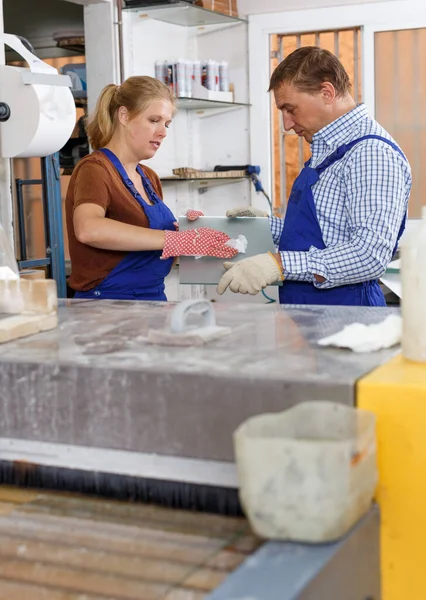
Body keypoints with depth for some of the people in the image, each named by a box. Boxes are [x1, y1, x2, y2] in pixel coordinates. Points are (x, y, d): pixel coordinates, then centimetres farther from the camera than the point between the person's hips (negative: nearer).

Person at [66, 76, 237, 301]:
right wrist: (178, 240, -28)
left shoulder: (149, 177, 14)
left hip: (153, 300, 7)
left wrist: (184, 228, 1)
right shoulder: (95, 168, -8)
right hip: (108, 304, -6)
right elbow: (88, 229, -27)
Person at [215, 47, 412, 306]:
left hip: (344, 308, -8)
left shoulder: (373, 153, -15)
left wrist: (280, 264, -29)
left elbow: (371, 255, -25)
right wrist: (268, 225, 9)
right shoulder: (327, 151, 15)